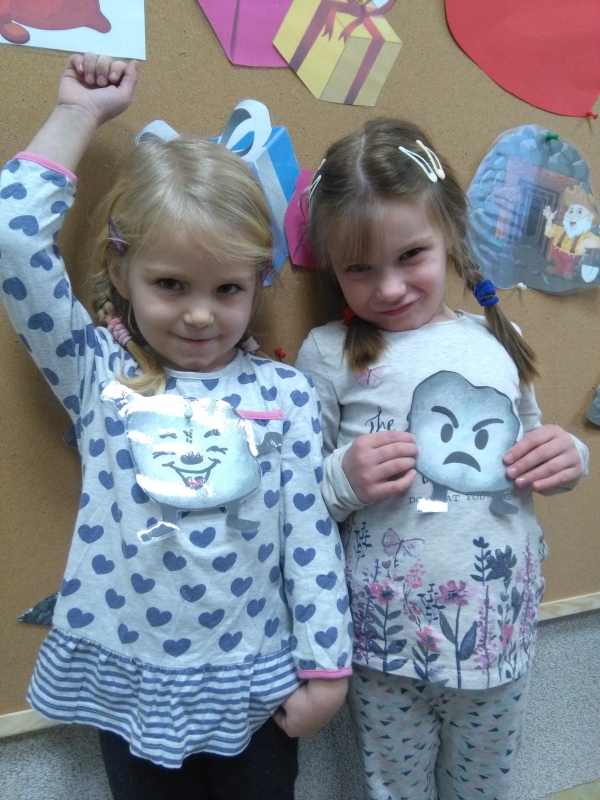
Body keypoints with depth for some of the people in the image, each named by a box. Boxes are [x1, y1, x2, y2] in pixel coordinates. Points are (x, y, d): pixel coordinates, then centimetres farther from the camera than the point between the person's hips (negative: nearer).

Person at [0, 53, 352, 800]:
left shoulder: (284, 393, -7)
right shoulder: (97, 372, -7)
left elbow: (311, 537, -5)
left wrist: (325, 667, -3)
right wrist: (76, 116, -6)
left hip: (255, 684, 0)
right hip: (129, 683, 1)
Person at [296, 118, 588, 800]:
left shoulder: (497, 339, 3)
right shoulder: (331, 354, -9)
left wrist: (567, 458, -5)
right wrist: (344, 479, -26)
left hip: (502, 631, 3)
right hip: (389, 640, -3)